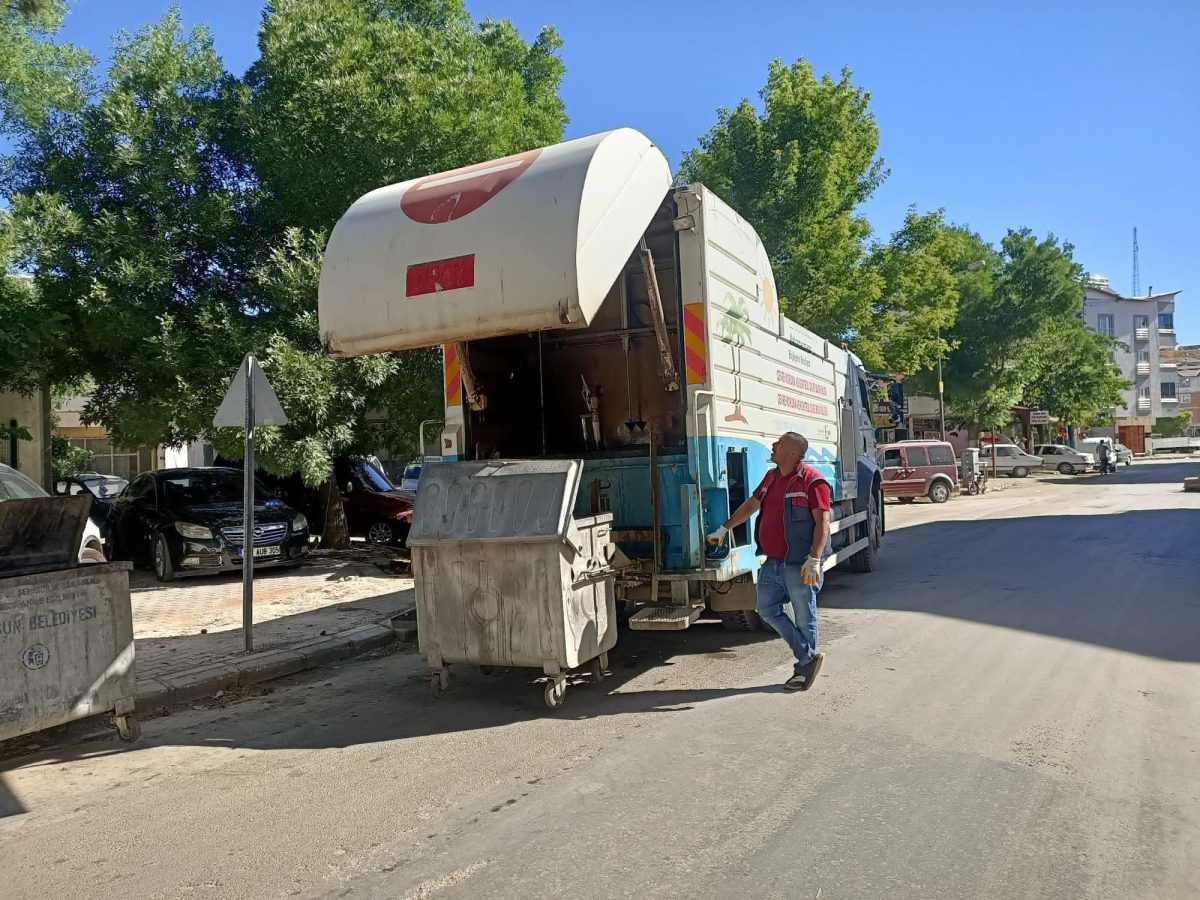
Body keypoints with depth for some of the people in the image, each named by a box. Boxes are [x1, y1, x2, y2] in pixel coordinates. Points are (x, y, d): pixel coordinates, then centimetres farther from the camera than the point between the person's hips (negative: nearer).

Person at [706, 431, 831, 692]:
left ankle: (804, 669, 19)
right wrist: (724, 529, 25)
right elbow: (751, 505, 23)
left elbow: (822, 522, -17)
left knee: (804, 617, 3)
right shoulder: (771, 477, 13)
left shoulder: (812, 481, -12)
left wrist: (814, 559, -24)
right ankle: (809, 657, 18)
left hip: (799, 565, -8)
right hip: (772, 563, 8)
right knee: (767, 609, 9)